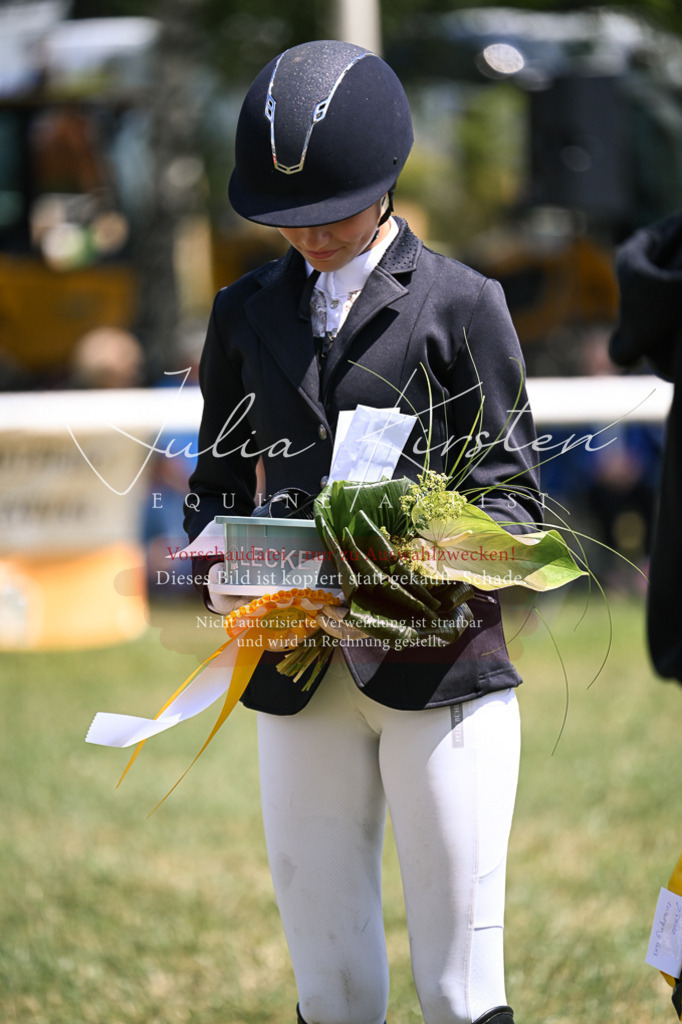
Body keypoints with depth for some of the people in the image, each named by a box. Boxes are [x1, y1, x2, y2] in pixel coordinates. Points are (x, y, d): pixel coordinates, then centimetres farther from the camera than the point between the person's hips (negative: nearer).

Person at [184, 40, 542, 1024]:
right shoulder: (247, 313, 13)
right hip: (298, 676, 3)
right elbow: (220, 480, 17)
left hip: (442, 666, -3)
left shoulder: (461, 304, 1)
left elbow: (510, 490, -1)